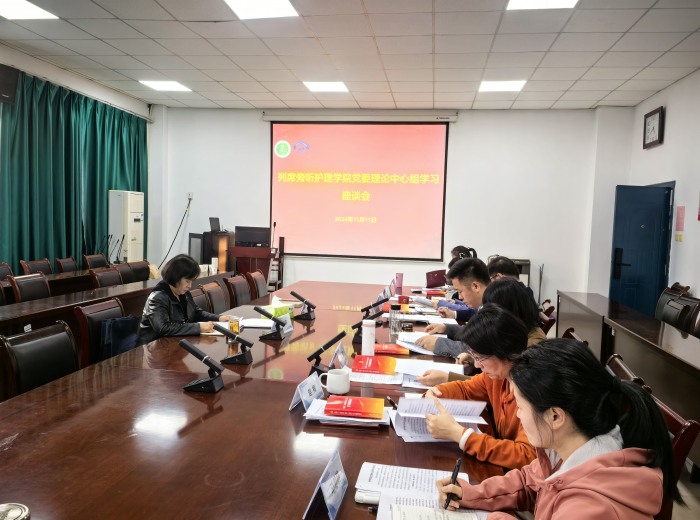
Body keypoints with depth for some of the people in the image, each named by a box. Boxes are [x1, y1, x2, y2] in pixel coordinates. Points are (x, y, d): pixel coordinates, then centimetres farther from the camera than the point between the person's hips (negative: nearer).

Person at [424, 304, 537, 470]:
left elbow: (526, 456, -31)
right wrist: (435, 393, -7)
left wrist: (458, 433, -32)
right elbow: (466, 388, 13)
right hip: (500, 467, 6)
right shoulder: (498, 372, -4)